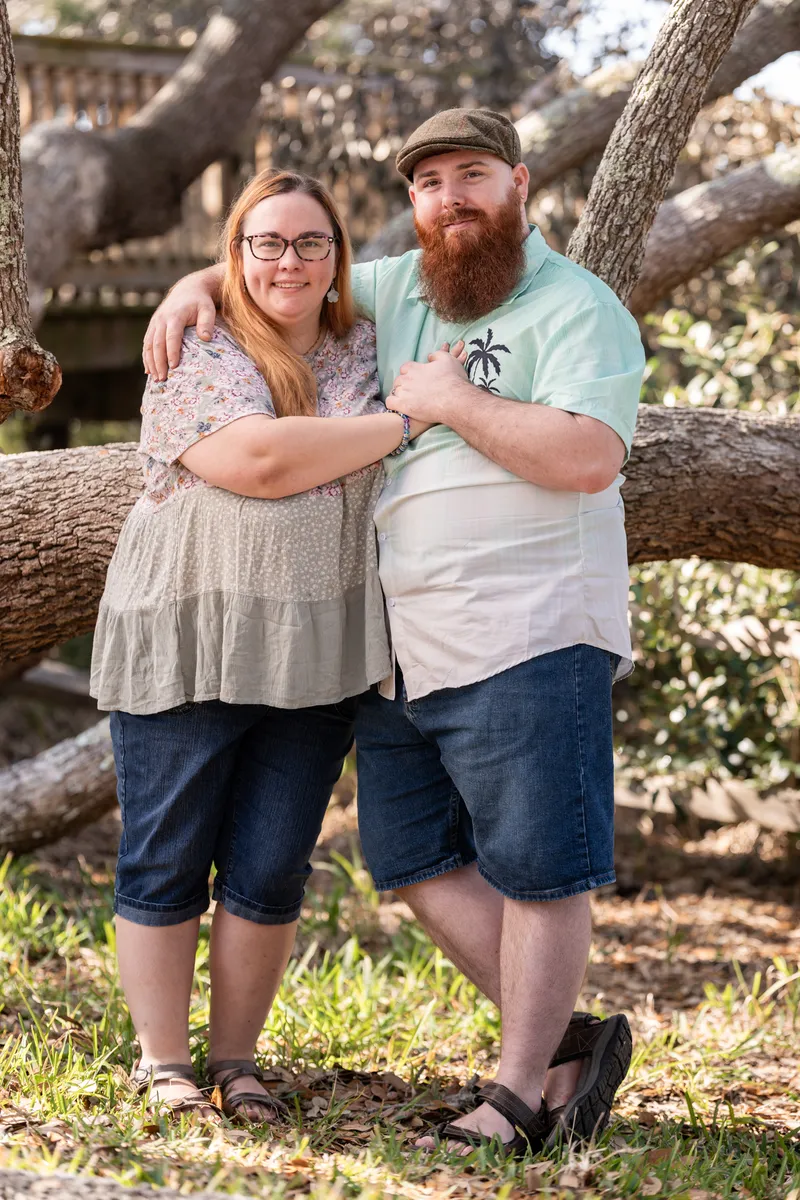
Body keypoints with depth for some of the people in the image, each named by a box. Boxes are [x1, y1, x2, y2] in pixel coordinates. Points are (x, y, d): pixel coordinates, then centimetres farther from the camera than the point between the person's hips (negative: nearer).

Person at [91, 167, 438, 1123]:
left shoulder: (369, 351, 11)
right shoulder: (198, 357, -5)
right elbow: (262, 460, -20)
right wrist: (404, 421, -16)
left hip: (316, 657, 4)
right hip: (186, 646, -4)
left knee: (270, 872, 6)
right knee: (167, 863, 3)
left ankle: (235, 1060, 19)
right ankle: (162, 1063, 14)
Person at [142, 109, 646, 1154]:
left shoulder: (578, 308, -5)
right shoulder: (398, 290, 16)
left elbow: (590, 455, -20)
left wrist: (454, 402, -13)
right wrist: (200, 285, 11)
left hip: (528, 636, -8)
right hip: (403, 643, 8)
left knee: (537, 868, -2)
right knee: (417, 860, 8)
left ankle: (520, 1093, 8)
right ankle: (567, 1038, 17)